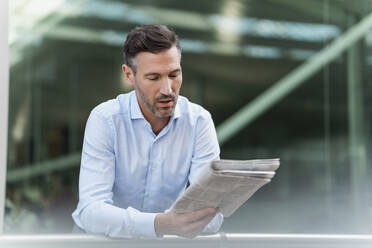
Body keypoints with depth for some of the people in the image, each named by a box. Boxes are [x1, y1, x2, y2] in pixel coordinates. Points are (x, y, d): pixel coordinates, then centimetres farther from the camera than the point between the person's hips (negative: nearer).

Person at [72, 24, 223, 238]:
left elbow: (214, 205, -13)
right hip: (110, 236, -1)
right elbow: (91, 210, -22)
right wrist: (160, 224, -38)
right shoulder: (104, 119, -12)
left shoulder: (199, 121, -6)